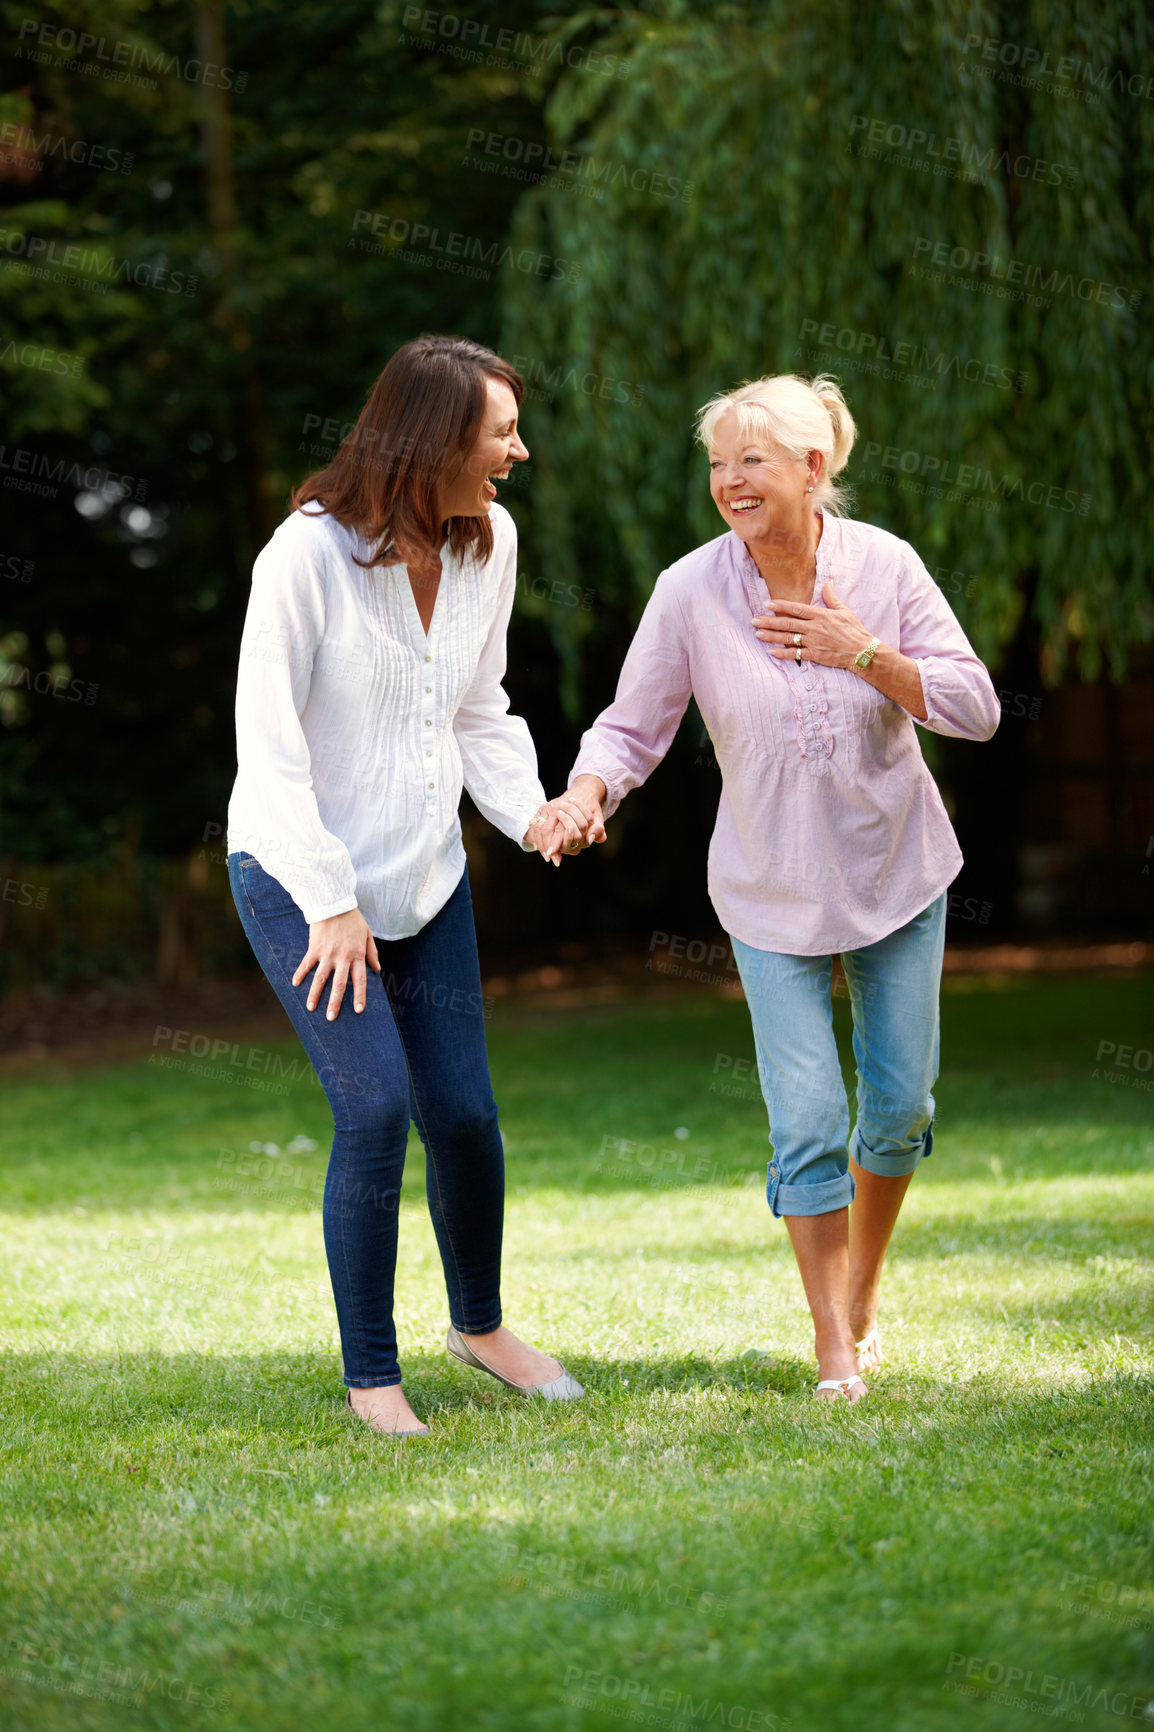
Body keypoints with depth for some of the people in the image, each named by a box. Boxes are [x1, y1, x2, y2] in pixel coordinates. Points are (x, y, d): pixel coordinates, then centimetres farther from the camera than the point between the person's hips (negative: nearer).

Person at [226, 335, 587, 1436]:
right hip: (296, 874, -6)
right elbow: (268, 741, -18)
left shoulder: (489, 544, -1)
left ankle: (479, 1324, 32)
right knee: (374, 1107, -15)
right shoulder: (307, 552, -20)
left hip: (424, 876, 6)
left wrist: (527, 810, -8)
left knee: (462, 1110, 5)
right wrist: (330, 903, -19)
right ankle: (369, 1376, 2)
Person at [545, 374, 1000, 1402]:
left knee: (899, 1107, 10)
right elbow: (632, 727, -9)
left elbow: (976, 709, -10)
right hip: (772, 894, -1)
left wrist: (863, 654, -22)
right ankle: (834, 1345, 11)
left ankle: (865, 1292, 36)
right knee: (808, 1124, -6)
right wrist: (586, 792, -29)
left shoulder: (883, 567, -12)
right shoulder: (691, 593, -15)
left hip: (899, 873, 2)